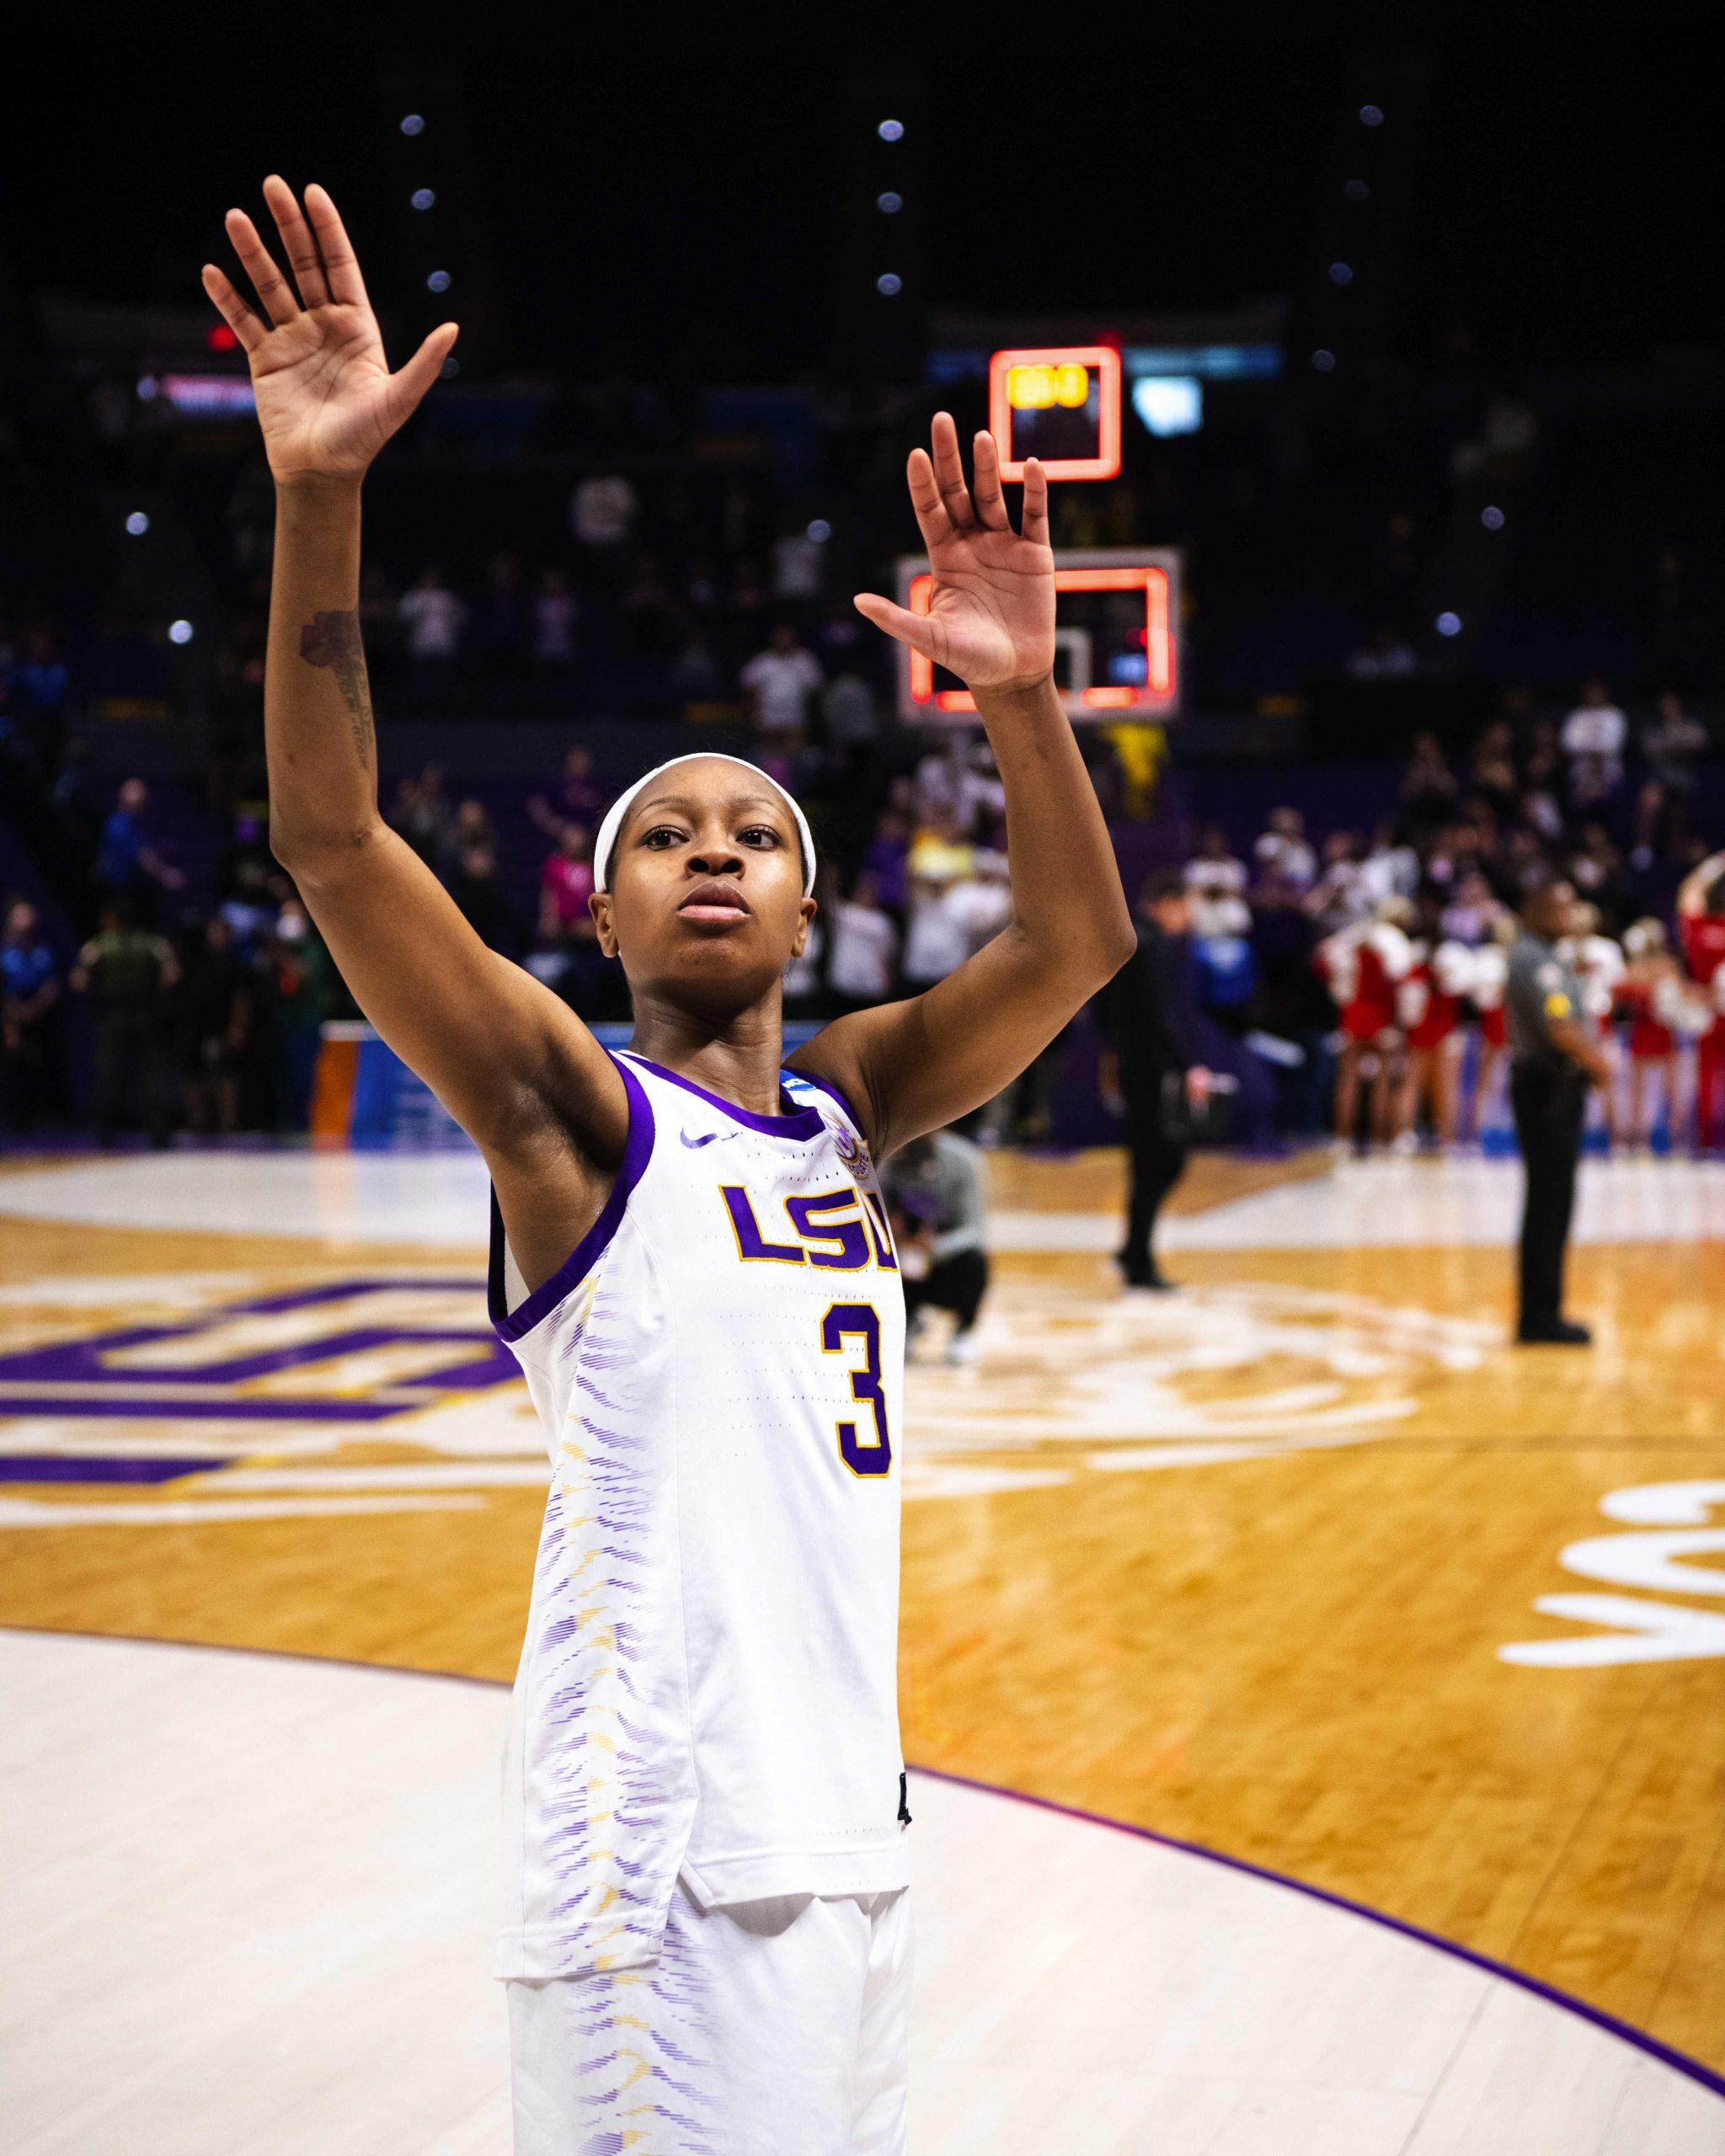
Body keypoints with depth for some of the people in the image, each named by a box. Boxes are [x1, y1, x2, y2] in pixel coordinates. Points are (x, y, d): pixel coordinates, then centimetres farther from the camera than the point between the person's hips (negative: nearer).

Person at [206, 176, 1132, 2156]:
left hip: (847, 1822, 7)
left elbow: (1075, 941, 3)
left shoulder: (848, 1098, 13)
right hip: (664, 1852, -6)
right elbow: (330, 839, -17)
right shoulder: (570, 1106, -4)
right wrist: (321, 498, -26)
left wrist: (1020, 695, -13)